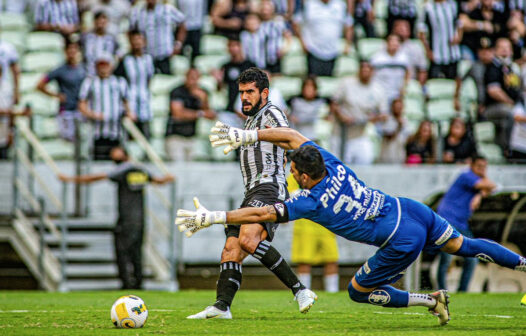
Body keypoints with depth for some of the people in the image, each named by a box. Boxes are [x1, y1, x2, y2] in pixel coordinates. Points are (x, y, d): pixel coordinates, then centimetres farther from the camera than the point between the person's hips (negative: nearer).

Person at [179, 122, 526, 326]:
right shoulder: (332, 163, -2)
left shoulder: (311, 202, -17)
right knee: (465, 246, 22)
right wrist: (246, 135, 7)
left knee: (359, 291, 10)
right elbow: (292, 135, 9)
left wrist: (212, 218, -13)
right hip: (412, 209, 7)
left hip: (402, 243, -7)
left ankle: (431, 301, 8)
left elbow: (261, 214, -16)